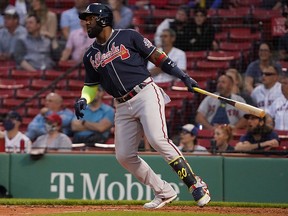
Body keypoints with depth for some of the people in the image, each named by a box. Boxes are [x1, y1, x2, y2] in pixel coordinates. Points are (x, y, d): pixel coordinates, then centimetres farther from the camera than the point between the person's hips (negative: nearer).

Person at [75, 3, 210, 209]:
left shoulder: (128, 36, 0)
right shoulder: (91, 55, 15)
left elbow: (157, 57, 1)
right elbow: (91, 84, 22)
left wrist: (184, 76, -6)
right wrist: (83, 100, 0)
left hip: (146, 94, -6)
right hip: (123, 106, 6)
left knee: (158, 139, -25)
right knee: (124, 156, -1)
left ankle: (196, 184, -19)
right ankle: (164, 192, 12)